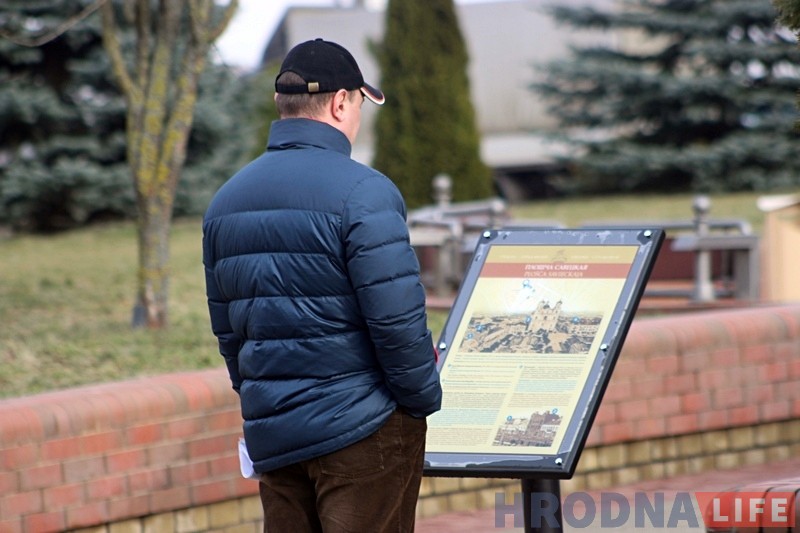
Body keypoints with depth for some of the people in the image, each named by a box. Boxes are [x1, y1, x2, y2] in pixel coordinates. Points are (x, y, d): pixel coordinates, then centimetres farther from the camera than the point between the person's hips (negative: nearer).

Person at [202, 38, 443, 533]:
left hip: (272, 436, 7)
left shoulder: (226, 200, 10)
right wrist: (422, 399, -2)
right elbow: (398, 319, -16)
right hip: (360, 429, -7)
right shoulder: (362, 191, -13)